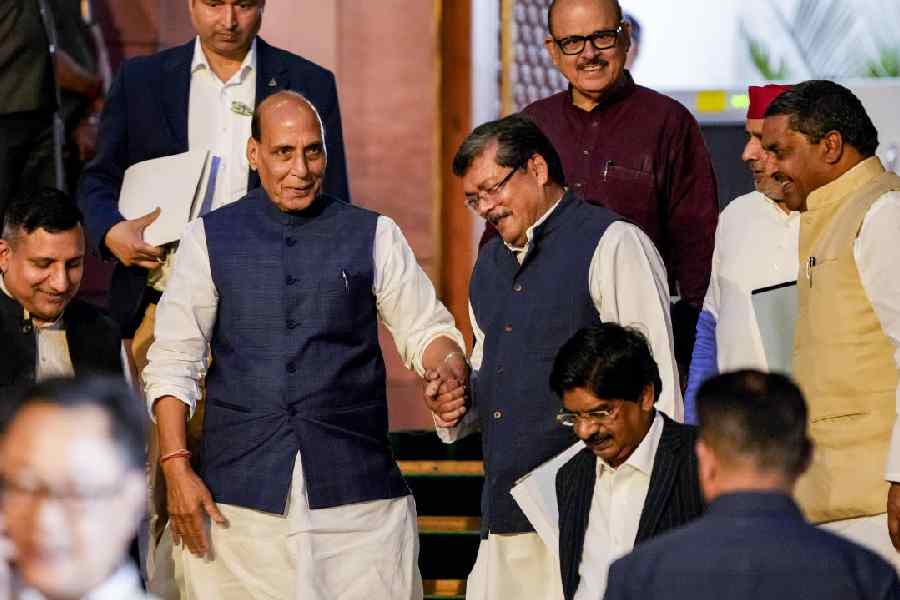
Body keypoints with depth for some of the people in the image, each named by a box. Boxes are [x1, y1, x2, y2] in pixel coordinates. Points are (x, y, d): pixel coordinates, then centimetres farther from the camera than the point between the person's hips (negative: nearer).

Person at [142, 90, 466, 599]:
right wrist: (177, 467, -4)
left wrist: (449, 370, -13)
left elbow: (426, 331, 11)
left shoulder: (375, 237, 9)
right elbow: (173, 361, 6)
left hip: (357, 493, 0)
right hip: (240, 495, 0)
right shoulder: (210, 239, 8)